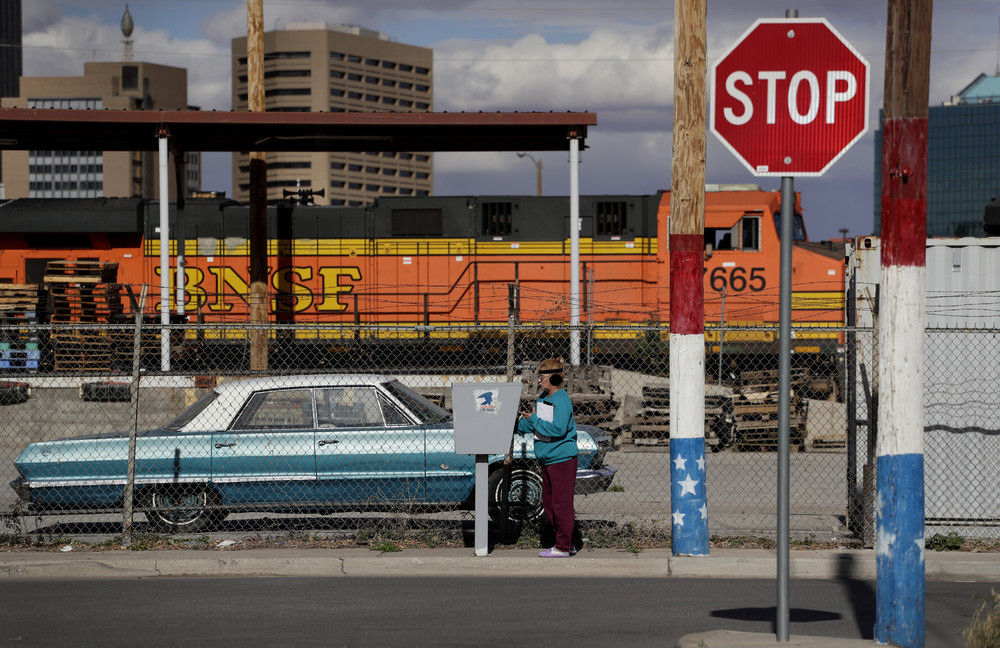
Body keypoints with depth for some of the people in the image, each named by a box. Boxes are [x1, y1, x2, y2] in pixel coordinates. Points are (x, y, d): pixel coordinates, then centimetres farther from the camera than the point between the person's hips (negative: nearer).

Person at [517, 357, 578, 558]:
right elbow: (528, 426, 18)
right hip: (547, 459, 10)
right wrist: (523, 421, 0)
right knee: (548, 503, 13)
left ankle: (563, 547, 0)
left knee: (561, 503, -5)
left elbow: (558, 429, -24)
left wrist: (534, 420, -17)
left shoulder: (562, 400, -15)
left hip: (562, 459, -10)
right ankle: (565, 542, 22)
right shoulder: (542, 398, 11)